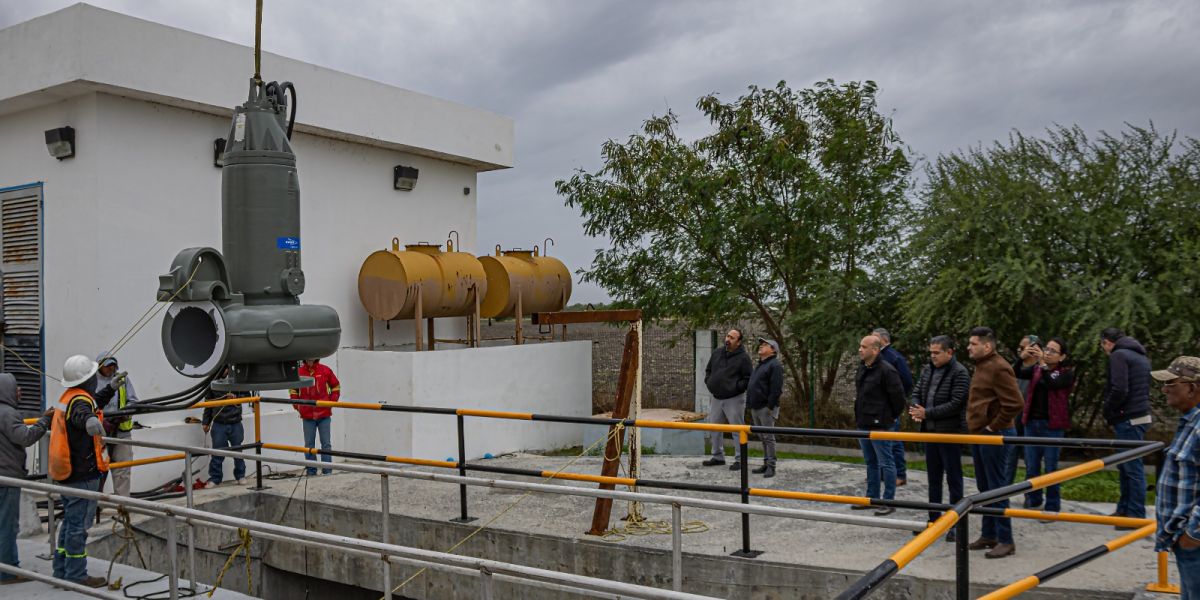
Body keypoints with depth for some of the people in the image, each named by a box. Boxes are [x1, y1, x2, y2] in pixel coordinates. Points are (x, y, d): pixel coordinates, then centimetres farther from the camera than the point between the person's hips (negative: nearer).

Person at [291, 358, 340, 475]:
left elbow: (336, 386, 9)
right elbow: (293, 389, 13)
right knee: (309, 444, 7)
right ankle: (311, 471, 14)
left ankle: (327, 471, 7)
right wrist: (297, 405, 4)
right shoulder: (298, 372, 0)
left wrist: (331, 402, 1)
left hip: (324, 414, -1)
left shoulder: (325, 371, -2)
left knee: (326, 444, 3)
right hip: (307, 416, 1)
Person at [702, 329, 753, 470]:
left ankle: (739, 459, 5)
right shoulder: (717, 352, 8)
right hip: (716, 398, 6)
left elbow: (749, 379, -11)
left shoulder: (743, 357, -9)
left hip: (734, 399, -6)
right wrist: (709, 383, 7)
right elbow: (708, 370, 21)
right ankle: (718, 457, 25)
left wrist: (735, 387, -14)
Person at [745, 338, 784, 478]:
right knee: (762, 437, 12)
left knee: (768, 437, -6)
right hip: (755, 408, 9)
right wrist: (751, 404, 17)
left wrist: (770, 406, -20)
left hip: (766, 408, -9)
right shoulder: (760, 365, 19)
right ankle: (766, 464, 18)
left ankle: (771, 466, -2)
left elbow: (776, 389, -17)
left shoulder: (774, 365, -10)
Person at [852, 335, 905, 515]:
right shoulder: (862, 369, 10)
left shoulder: (886, 370, -17)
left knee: (885, 463, -1)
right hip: (863, 423, 9)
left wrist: (891, 416, -4)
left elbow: (898, 395, -16)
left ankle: (888, 502, 6)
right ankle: (872, 498, 27)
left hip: (879, 425, -9)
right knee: (871, 462, 17)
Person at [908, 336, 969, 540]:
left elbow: (956, 404, -19)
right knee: (933, 478, 15)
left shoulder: (960, 373, -13)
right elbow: (917, 392, 13)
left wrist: (927, 413, -20)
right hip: (930, 431, 7)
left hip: (950, 433, -7)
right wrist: (915, 409, -9)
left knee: (953, 478, 1)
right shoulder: (928, 369, 9)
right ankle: (934, 519, 25)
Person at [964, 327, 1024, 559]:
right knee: (984, 487, 15)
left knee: (996, 487, -5)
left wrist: (994, 426, -17)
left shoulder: (999, 368, -16)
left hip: (993, 436, -10)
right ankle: (989, 535, 24)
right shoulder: (981, 366, 15)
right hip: (979, 435, 10)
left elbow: (1015, 404, -24)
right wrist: (977, 426, 14)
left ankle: (1005, 541, 2)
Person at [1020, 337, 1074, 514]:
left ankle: (1052, 507, 9)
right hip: (1032, 422, 5)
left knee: (1050, 468, 0)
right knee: (1031, 466, 11)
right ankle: (1033, 500, 25)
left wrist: (1043, 364, -25)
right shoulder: (1037, 370, 10)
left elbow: (1052, 383, -22)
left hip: (1052, 425, -5)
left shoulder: (1067, 373, -4)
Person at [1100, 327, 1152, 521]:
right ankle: (1124, 509, 20)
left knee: (1132, 467, -6)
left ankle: (1136, 515, -3)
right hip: (1141, 416, 9)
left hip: (1128, 419, -9)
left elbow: (1118, 390, -20)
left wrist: (1108, 413, -4)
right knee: (1125, 466, 15)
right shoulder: (1141, 356, 19)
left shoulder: (1118, 355, -9)